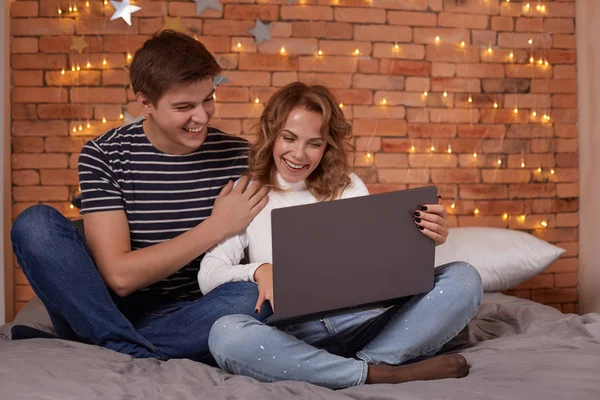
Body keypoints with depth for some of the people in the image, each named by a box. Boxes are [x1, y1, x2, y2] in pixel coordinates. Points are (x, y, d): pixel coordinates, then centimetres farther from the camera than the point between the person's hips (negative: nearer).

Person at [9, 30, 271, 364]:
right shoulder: (104, 155, -6)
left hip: (198, 318, 1)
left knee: (254, 296, -32)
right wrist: (216, 227, -18)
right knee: (35, 224, -20)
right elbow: (120, 276, -15)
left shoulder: (238, 156, -3)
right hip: (113, 312, 0)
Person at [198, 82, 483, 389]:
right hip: (293, 333, -2)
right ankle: (379, 374, -27)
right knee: (225, 335, -36)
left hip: (361, 320, 2)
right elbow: (208, 276, -2)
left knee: (463, 279, -14)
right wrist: (259, 270, -23)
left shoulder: (348, 187, 14)